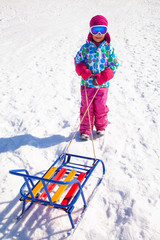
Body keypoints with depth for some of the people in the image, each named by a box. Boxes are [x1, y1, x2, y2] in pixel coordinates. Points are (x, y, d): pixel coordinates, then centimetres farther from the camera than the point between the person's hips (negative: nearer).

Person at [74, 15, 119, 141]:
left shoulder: (109, 48, -1)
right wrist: (84, 72, -15)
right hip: (87, 83, 0)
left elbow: (114, 65, -1)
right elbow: (78, 61, 5)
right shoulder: (86, 47, -1)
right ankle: (85, 130, 21)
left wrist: (101, 78, -14)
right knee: (86, 107, 6)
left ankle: (101, 127, 33)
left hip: (102, 85, 0)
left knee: (101, 108, 10)